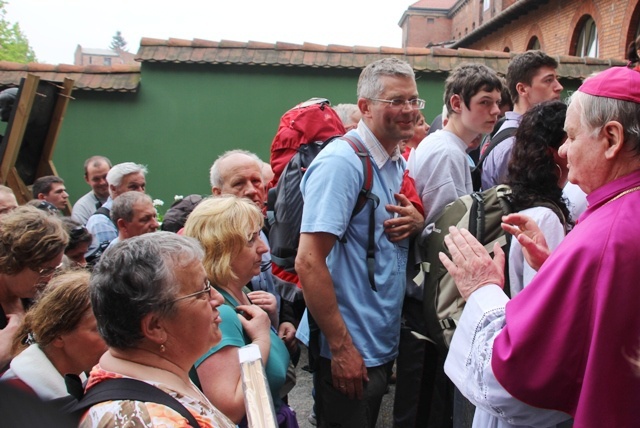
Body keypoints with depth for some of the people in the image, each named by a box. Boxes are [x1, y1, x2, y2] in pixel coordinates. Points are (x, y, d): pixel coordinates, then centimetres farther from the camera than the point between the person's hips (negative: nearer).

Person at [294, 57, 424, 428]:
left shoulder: (399, 163, 7)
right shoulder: (341, 162, -19)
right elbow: (309, 262, -24)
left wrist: (418, 222, -5)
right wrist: (342, 347, -22)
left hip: (383, 345, 8)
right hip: (350, 352, -8)